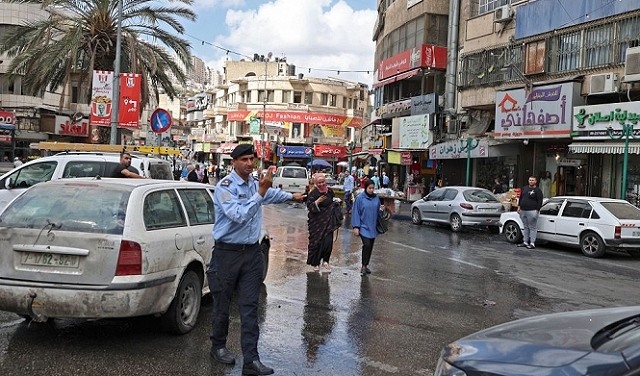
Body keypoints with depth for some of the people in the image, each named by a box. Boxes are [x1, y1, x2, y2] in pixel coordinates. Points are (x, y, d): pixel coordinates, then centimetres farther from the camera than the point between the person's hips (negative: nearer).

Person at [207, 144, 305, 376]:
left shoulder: (255, 183, 8)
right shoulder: (225, 186, -15)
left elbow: (272, 194, 32)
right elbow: (239, 215, -26)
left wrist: (292, 196, 48)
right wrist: (260, 193, -27)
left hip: (252, 252, 5)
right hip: (227, 253, -5)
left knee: (250, 307, 2)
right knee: (222, 304, 9)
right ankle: (218, 347, 32)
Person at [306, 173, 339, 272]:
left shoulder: (330, 191, 5)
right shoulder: (313, 193, -10)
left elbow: (334, 202, 23)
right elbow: (309, 207, -15)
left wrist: (336, 202, 2)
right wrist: (317, 202, -29)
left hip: (328, 221, 3)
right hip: (317, 222, -3)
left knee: (328, 241, -5)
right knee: (316, 241, 2)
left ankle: (325, 261, 12)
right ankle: (315, 263, 19)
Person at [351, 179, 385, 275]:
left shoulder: (376, 198, 6)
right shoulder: (360, 198, -6)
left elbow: (378, 213, 15)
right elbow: (356, 213, -6)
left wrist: (381, 210, -9)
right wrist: (356, 227, -12)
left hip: (372, 227, 5)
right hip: (363, 226, -5)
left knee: (370, 247, 8)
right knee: (367, 245, -17)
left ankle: (366, 265, 21)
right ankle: (363, 266, -5)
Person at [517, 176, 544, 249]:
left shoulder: (537, 190, -3)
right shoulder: (524, 188, 15)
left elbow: (540, 201, -8)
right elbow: (520, 198, 22)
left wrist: (537, 210, -14)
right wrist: (519, 206, 14)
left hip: (532, 211, -7)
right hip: (523, 211, 7)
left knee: (532, 228, -4)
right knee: (526, 227, 13)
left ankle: (532, 243, -3)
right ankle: (525, 242, 19)